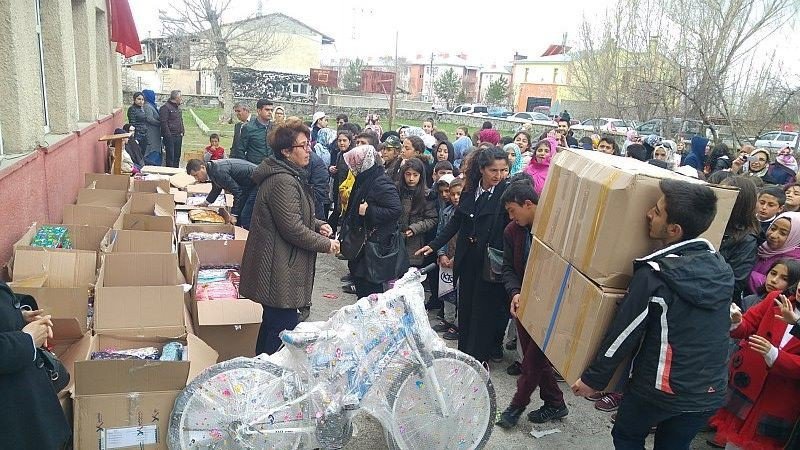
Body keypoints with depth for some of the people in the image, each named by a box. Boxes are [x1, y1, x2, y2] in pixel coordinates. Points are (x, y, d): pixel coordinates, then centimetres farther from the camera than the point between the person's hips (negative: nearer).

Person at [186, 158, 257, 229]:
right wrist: (206, 203, 33)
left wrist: (233, 215, -20)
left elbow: (237, 192, -26)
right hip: (247, 186, 10)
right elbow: (216, 189, 24)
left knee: (245, 218, -13)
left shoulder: (219, 171, -28)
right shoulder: (212, 168, 3)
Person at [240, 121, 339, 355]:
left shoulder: (290, 175, 14)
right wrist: (326, 244, -12)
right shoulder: (283, 181, -21)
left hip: (281, 266, 11)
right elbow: (293, 228, -23)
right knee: (283, 327, -3)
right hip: (280, 269, -11)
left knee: (273, 323, 21)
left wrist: (317, 224, 8)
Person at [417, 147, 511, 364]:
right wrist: (434, 245, 10)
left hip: (490, 262, -5)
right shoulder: (470, 190, 4)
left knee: (484, 309, 5)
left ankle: (478, 357, 21)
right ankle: (464, 352, 30)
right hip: (468, 258, 5)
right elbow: (456, 221, 12)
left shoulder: (508, 192, -11)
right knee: (465, 306, 14)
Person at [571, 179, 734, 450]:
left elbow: (623, 334, -15)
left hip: (661, 388, -5)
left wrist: (593, 379, -3)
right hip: (710, 392, 6)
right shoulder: (720, 267, -3)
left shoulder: (655, 275, -22)